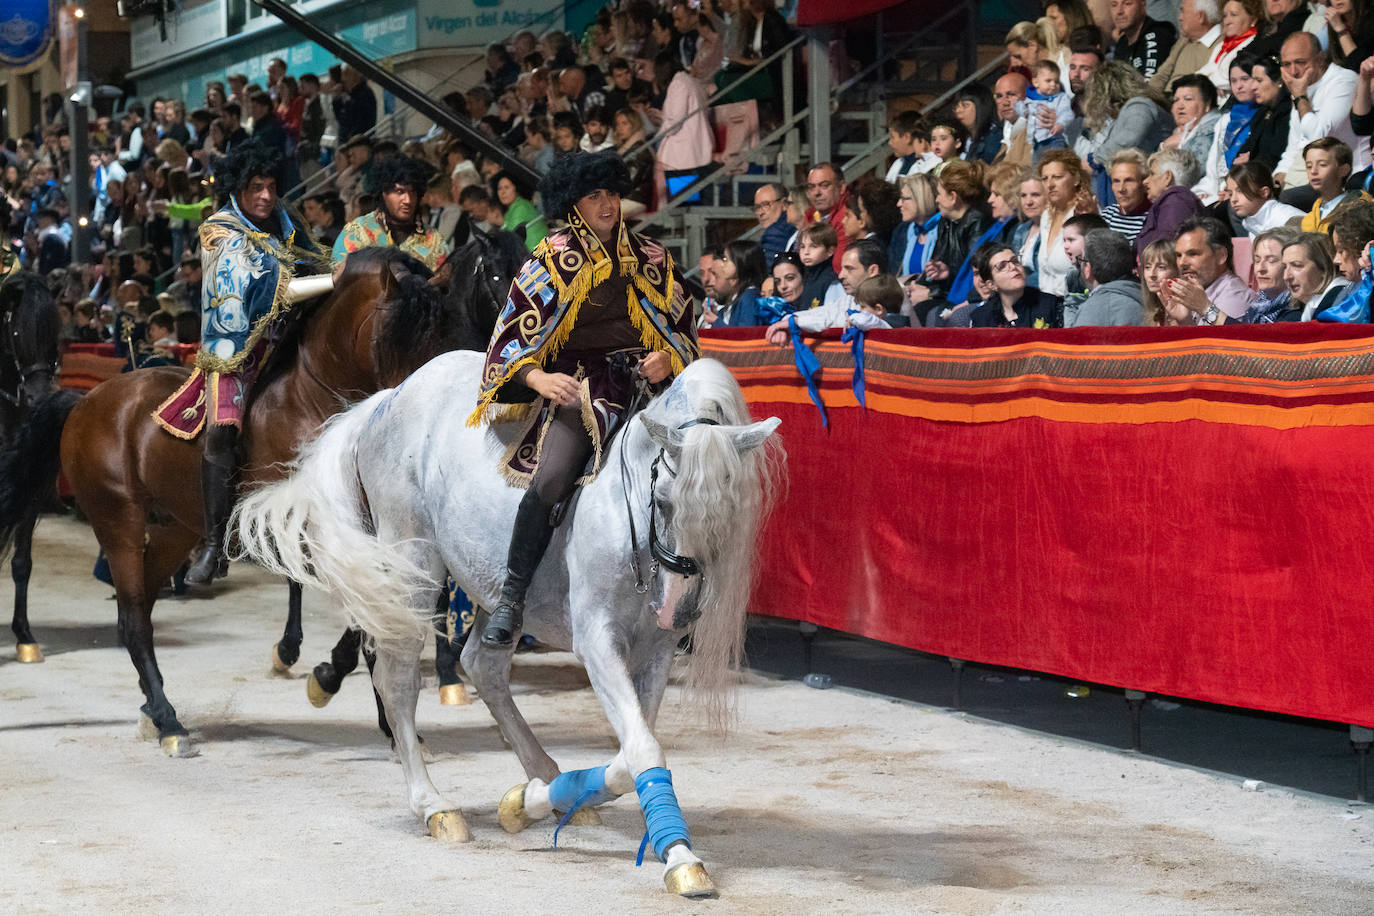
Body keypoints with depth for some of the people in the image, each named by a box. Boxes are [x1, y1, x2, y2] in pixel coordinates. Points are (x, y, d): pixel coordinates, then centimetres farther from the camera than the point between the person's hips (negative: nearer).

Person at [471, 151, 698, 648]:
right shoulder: (551, 260, 6)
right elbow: (513, 335, 3)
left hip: (645, 380, 4)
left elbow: (683, 325, 21)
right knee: (550, 480, -28)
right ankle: (511, 597, -19)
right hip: (578, 385, -4)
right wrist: (539, 378, -17)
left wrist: (666, 358, -2)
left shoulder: (651, 260, 16)